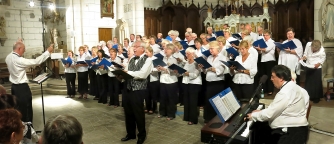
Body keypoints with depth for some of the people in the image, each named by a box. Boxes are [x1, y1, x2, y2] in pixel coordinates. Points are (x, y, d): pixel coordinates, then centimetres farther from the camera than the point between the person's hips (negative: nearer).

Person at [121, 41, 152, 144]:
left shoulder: (147, 60, -8)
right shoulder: (132, 60, 13)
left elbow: (142, 74, -21)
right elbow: (126, 73, 9)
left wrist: (128, 72, -18)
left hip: (139, 90, -6)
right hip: (129, 89, 6)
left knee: (138, 113, 5)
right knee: (128, 112, 15)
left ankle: (142, 135, 25)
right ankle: (131, 133, 34)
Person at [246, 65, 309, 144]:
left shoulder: (285, 93, -23)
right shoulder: (289, 86, 9)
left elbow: (269, 114, -20)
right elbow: (274, 108, 18)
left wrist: (253, 116, -5)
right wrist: (261, 112, 11)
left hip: (293, 132, -10)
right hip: (290, 127, 10)